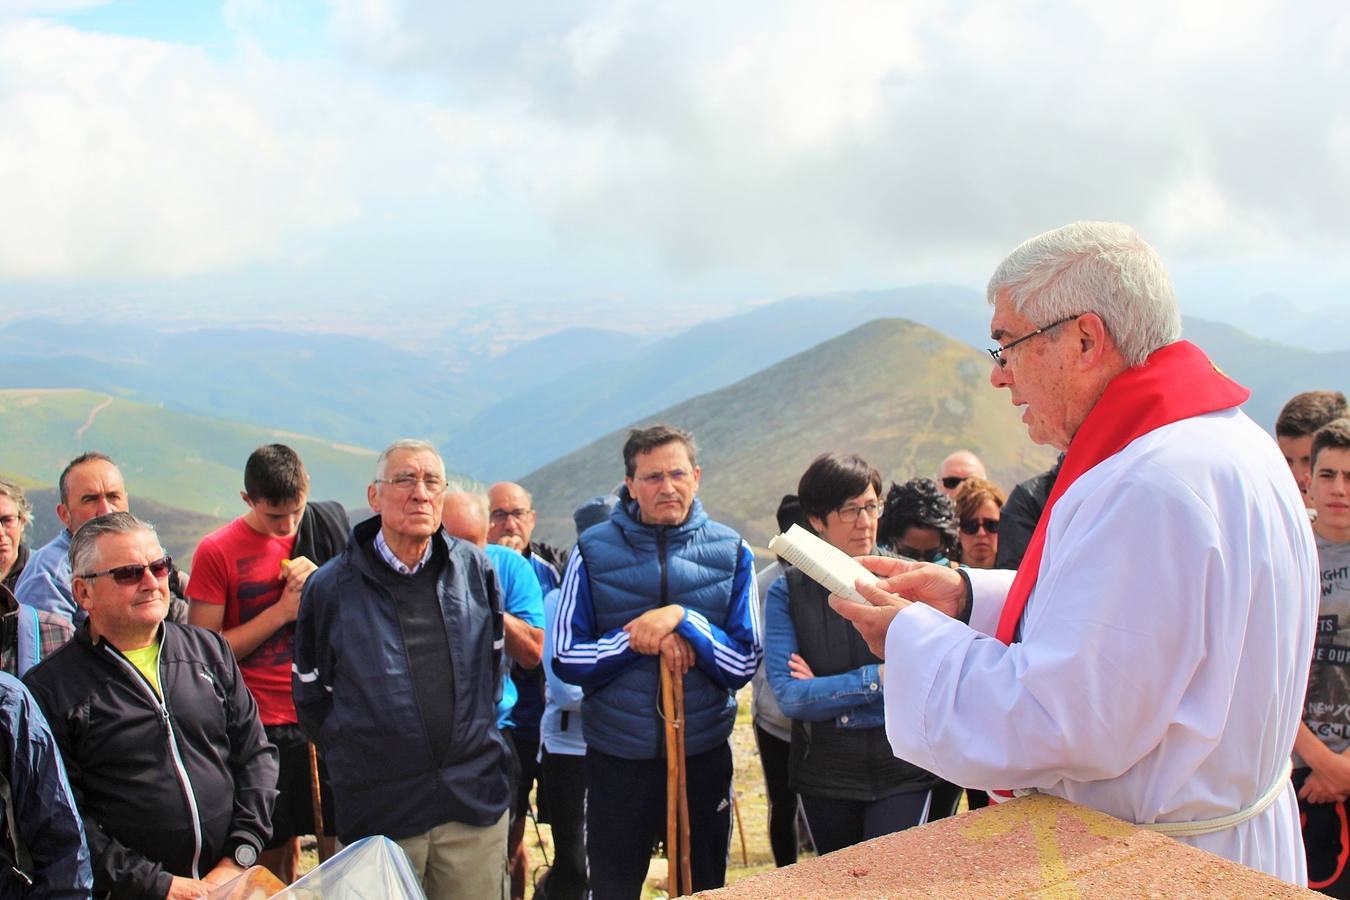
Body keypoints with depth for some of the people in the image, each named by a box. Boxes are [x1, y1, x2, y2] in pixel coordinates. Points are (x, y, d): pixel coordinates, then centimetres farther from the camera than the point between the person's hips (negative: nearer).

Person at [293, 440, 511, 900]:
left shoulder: (474, 568, 3)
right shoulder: (331, 586, -3)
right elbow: (310, 694, 8)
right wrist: (351, 755, 7)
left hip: (476, 797, 2)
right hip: (378, 813, -2)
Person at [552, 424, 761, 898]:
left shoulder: (730, 552, -4)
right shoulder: (593, 551, -6)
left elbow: (744, 664, -6)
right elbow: (566, 658, -8)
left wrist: (683, 619, -21)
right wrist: (640, 638, -21)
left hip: (704, 756, 1)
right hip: (617, 760, -1)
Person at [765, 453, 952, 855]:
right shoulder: (786, 593, -2)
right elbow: (788, 696, -12)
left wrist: (827, 691, -13)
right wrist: (878, 678, -15)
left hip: (905, 774, -1)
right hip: (825, 778, 1)